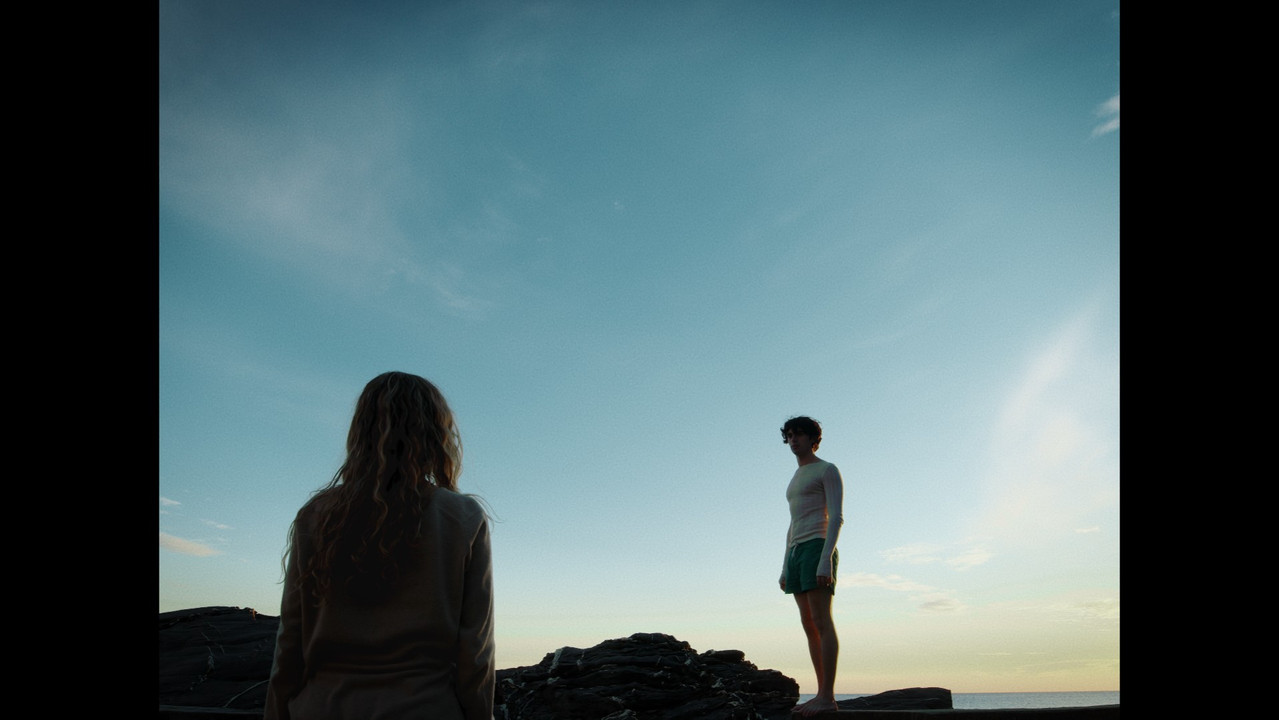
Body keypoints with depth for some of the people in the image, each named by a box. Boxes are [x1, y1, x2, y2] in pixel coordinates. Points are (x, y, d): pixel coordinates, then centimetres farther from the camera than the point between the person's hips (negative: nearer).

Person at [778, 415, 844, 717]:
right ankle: (822, 694, 8)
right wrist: (785, 568, 19)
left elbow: (837, 517, -11)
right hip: (795, 554, 9)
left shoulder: (828, 470, -1)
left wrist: (826, 560, -22)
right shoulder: (796, 479, 25)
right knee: (809, 626, 5)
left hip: (817, 548, -9)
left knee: (821, 623, -12)